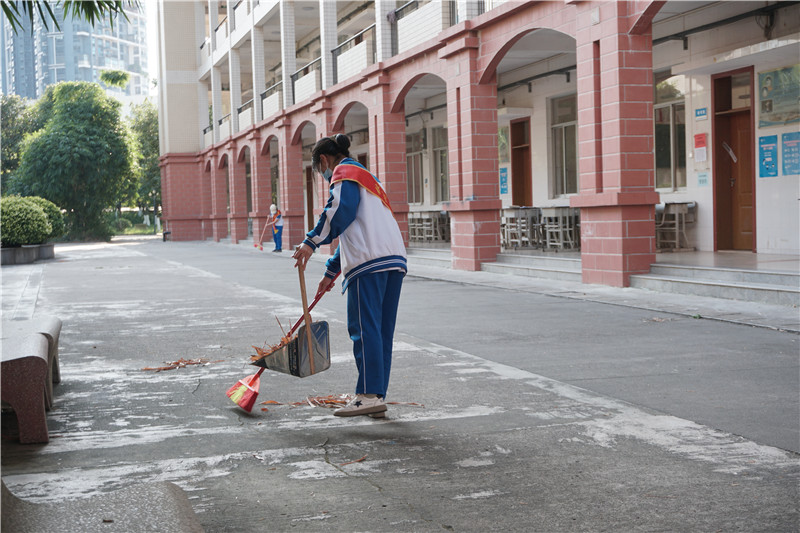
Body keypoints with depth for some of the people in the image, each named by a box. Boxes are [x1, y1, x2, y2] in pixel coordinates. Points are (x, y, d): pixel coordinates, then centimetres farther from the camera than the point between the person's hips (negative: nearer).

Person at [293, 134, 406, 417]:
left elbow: (340, 210, -16)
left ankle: (369, 395, -13)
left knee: (364, 328, -10)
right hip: (395, 257, 9)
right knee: (382, 330, 8)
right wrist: (331, 271, 37)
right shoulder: (366, 177, 33)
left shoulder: (345, 172, 5)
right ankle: (377, 396, 9)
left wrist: (312, 241, -17)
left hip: (369, 261, -9)